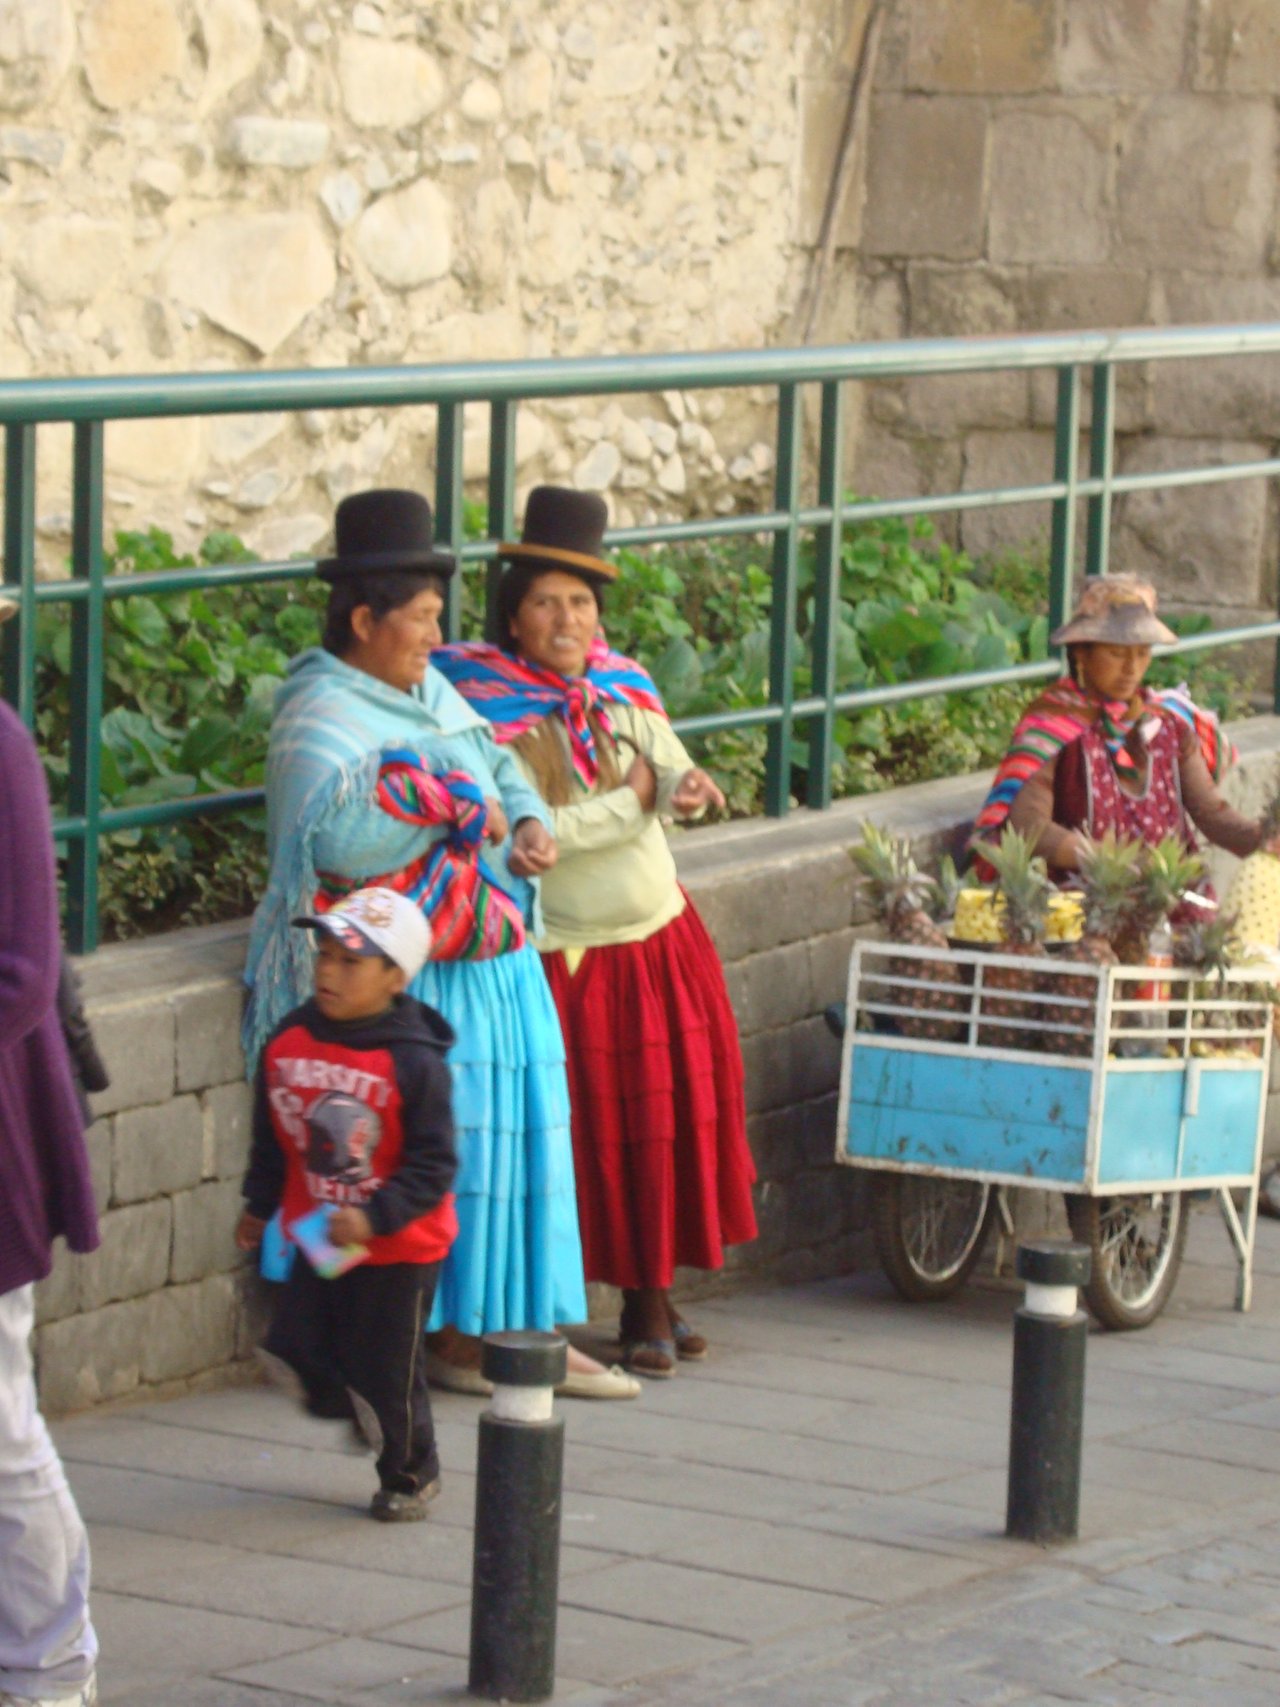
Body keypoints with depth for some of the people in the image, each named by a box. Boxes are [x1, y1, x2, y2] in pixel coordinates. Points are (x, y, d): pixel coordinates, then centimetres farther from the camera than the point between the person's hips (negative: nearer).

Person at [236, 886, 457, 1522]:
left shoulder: (413, 1062, -19)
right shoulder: (288, 1043, -2)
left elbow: (433, 1164, -18)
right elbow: (271, 1137, 12)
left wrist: (373, 1218, -26)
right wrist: (259, 1205, 16)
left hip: (398, 1248, -5)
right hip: (318, 1241, 5)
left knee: (387, 1370, 3)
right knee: (293, 1352, 2)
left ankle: (410, 1473, 27)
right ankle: (355, 1408, 33)